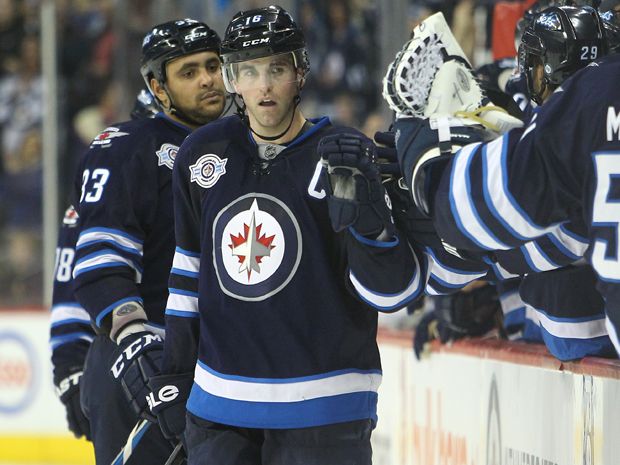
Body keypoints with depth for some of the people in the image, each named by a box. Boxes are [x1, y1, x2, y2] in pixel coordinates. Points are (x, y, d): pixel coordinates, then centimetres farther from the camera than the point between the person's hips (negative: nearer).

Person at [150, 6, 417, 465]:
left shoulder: (345, 154, -7)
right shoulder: (203, 155, 6)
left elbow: (390, 289, -11)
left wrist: (367, 213, -28)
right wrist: (174, 375, 17)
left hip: (321, 410, -4)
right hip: (218, 405, 4)